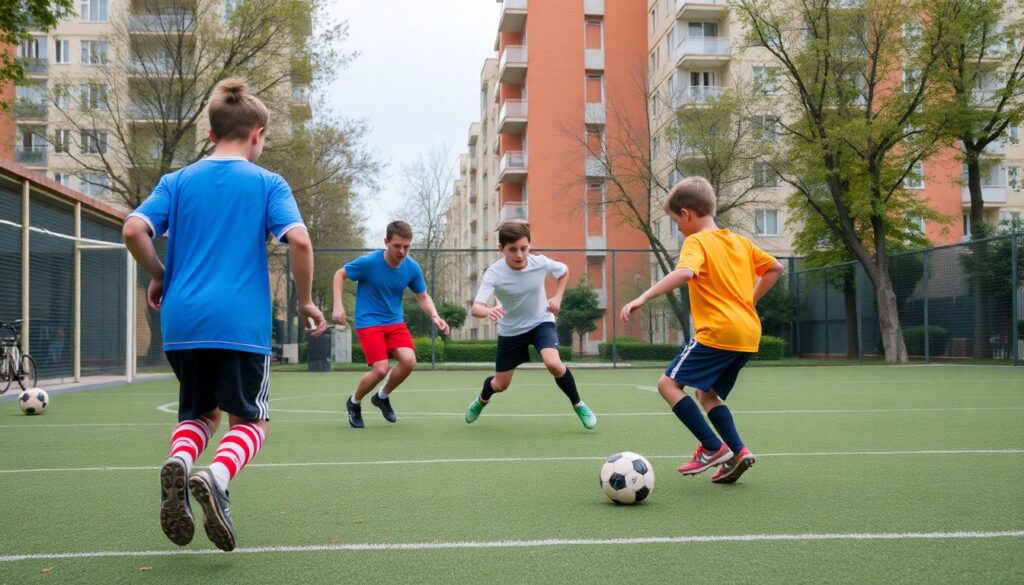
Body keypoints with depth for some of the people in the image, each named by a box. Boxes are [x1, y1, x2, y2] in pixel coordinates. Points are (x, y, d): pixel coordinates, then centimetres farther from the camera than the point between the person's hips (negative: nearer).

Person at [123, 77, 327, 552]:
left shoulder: (178, 181, 10)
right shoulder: (267, 184, 3)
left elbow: (133, 230, -3)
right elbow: (298, 240, -11)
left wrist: (160, 277, 13)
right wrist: (305, 301, 1)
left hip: (182, 321, 3)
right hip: (241, 322, -3)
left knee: (200, 413, 22)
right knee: (250, 421, 11)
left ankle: (178, 461, -11)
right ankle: (217, 475, -20)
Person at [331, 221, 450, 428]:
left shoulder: (412, 268, -7)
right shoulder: (368, 262, -18)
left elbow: (423, 296, 6)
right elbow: (340, 274, -3)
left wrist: (434, 316, -14)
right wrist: (338, 306, -12)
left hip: (395, 322, 4)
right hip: (369, 322, -4)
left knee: (409, 360, -18)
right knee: (381, 369, -18)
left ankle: (382, 396, 13)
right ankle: (354, 402, 14)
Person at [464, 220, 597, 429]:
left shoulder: (540, 263, -20)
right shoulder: (494, 273, -26)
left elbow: (564, 271, 4)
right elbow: (476, 308, -38)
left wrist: (557, 298, -8)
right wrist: (489, 311, -61)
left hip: (541, 322, 0)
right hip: (510, 330, 0)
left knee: (553, 364, -28)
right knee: (500, 385, 12)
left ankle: (578, 404, -3)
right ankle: (482, 400, 49)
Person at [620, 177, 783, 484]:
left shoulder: (697, 242, -6)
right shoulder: (741, 241, 17)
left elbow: (684, 273, -26)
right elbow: (774, 267, 23)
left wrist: (643, 298, -29)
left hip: (718, 332, -9)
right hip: (749, 333, 9)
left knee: (669, 383, -2)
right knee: (707, 393, 20)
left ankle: (713, 448, -7)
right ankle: (737, 450, 6)